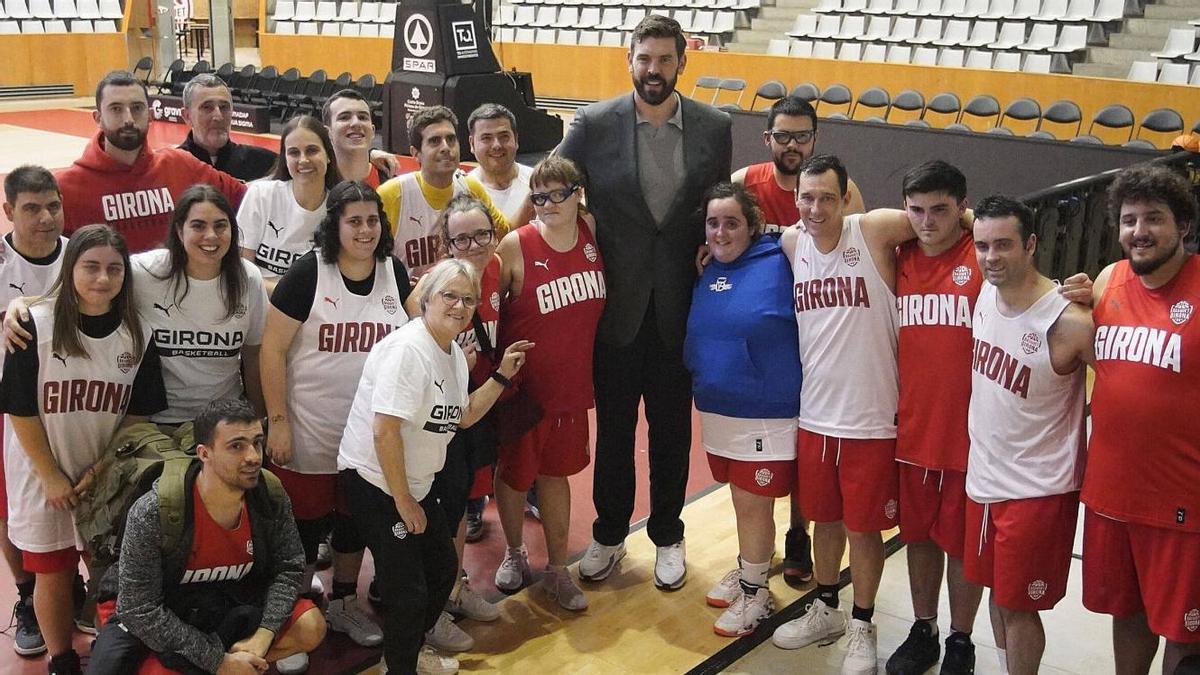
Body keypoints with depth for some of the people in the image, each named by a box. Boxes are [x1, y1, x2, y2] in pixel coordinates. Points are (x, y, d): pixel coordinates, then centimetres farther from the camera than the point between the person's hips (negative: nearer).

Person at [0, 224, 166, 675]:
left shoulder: (137, 334, -6)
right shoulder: (36, 325, -15)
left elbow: (140, 413, 1)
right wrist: (51, 476, -9)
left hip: (109, 476, 2)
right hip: (43, 473, -2)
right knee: (54, 574, 8)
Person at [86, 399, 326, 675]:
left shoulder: (271, 497, -15)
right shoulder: (152, 513, -28)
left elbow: (288, 567, -7)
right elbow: (140, 609, -25)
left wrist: (263, 637, -23)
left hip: (232, 607, 3)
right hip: (156, 621, -3)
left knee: (311, 629, -15)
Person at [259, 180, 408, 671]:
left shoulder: (394, 272, 0)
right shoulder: (308, 273, -14)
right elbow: (272, 349, -12)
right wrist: (277, 421, -14)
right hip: (309, 431, -4)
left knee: (355, 519, 17)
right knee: (306, 524, 6)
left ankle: (344, 605, 37)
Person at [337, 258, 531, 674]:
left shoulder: (454, 352, 4)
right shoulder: (407, 349, -24)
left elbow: (463, 417, 13)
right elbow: (385, 431, -27)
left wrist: (503, 375, 4)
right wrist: (403, 501, -20)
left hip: (415, 484, 10)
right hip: (373, 481, -9)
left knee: (443, 569, 20)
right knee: (408, 588, -5)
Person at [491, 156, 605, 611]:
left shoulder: (592, 232, -5)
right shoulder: (516, 246, -16)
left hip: (571, 381, 3)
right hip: (521, 383, -3)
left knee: (556, 473, 16)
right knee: (514, 473, 13)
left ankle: (557, 571, 29)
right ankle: (514, 553, 38)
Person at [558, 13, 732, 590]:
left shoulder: (714, 128, -1)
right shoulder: (593, 124, -7)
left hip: (679, 306, 1)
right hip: (615, 303, -1)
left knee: (672, 427, 13)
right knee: (613, 426, 13)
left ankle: (667, 535, 32)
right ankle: (609, 534, 32)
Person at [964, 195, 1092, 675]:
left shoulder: (1067, 322, -22)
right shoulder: (984, 295, -3)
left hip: (1036, 490, -6)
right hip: (983, 477, 7)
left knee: (1017, 605, 5)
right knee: (996, 591, 20)